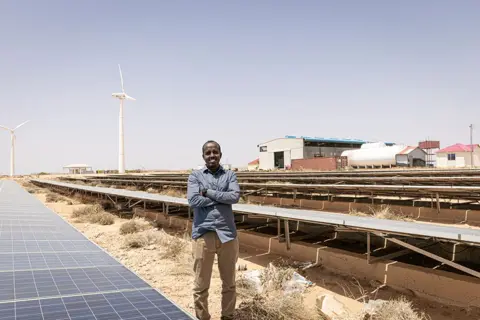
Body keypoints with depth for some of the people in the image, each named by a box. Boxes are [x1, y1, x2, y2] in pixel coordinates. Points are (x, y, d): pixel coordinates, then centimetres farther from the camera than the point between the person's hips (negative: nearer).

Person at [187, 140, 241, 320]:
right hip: (203, 234, -2)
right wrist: (222, 198, -8)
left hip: (227, 234, 2)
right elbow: (193, 200, -12)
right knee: (201, 285, 6)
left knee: (229, 283, 14)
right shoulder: (195, 176, 3)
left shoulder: (230, 175, 8)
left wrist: (208, 192, -11)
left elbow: (235, 196, -9)